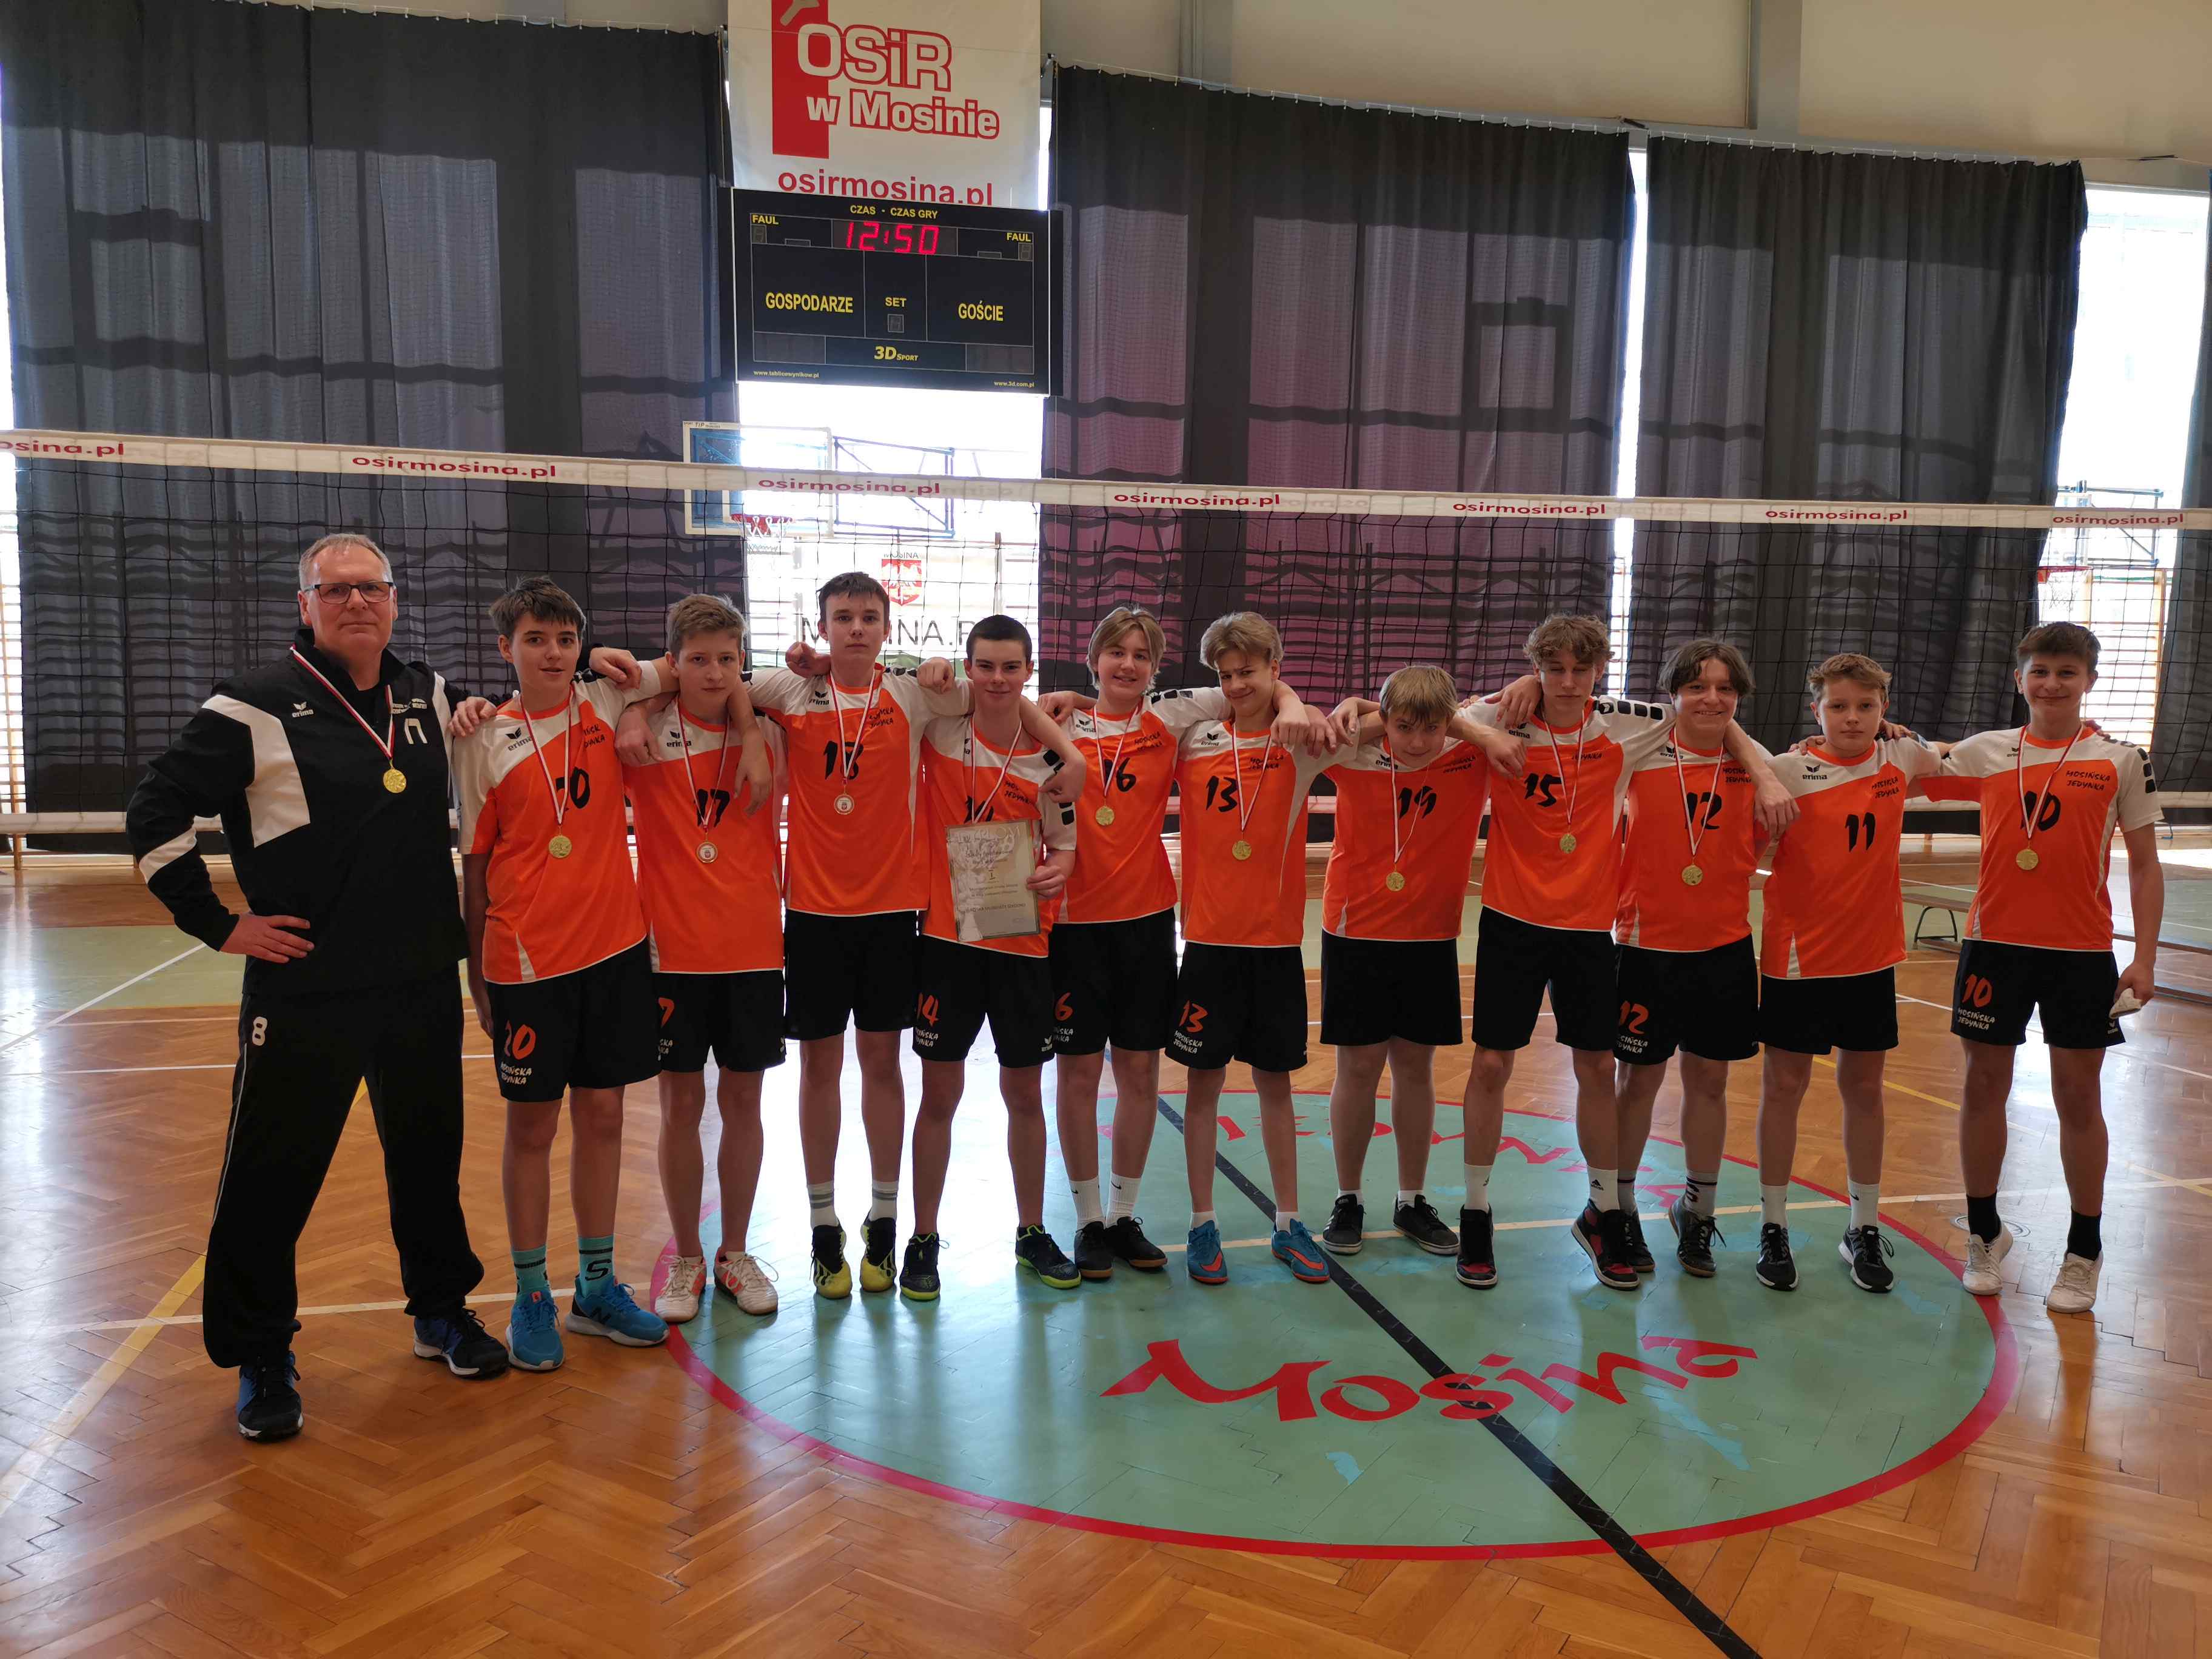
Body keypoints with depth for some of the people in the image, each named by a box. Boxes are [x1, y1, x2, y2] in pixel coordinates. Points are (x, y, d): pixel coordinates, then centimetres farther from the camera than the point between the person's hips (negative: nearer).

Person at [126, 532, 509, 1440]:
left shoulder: (428, 694, 6)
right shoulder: (255, 707, -9)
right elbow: (155, 814, -6)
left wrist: (452, 908, 15)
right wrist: (220, 923, -8)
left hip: (424, 983, 5)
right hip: (305, 988, -4)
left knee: (430, 1156, 16)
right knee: (272, 1177, 4)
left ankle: (442, 1310, 35)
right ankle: (260, 1359, 22)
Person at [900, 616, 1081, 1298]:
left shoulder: (1050, 754, -1)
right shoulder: (940, 731, -3)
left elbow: (1064, 841, 6)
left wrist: (1058, 869, -15)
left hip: (1024, 940, 1)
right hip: (949, 935, -1)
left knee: (1025, 1093, 11)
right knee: (940, 1093, 5)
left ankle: (1032, 1232, 27)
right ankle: (923, 1240, 18)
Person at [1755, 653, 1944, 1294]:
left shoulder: (1900, 758, 0)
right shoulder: (1789, 770, -12)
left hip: (1871, 955, 4)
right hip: (1797, 956, -3)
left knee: (1864, 1088, 12)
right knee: (1784, 1086, 5)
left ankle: (1864, 1229, 25)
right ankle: (1773, 1227, 18)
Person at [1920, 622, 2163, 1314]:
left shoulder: (2122, 760, 0)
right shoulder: (1985, 751, 3)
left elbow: (2144, 864, 1)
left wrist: (2145, 958, -5)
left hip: (2083, 951, -1)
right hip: (1995, 943, 2)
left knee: (2078, 1097, 5)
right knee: (1985, 1086, 6)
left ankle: (2084, 1252, 21)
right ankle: (1985, 1234, 23)